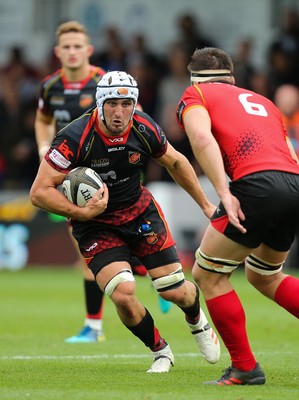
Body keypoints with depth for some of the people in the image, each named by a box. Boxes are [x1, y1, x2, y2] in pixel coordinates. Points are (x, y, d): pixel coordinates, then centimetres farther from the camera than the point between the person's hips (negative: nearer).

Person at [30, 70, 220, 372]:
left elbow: (175, 163, 7)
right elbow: (40, 192, -23)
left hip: (141, 211, 3)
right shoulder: (75, 138, -27)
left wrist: (205, 204, 14)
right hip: (95, 223, -3)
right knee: (123, 294, -22)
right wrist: (82, 213, -32)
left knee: (176, 292, -2)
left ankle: (197, 321, 38)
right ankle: (160, 351, 8)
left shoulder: (144, 129, -15)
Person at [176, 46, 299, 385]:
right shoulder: (261, 101, 31)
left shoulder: (194, 95, 14)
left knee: (207, 275, 9)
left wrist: (224, 193, -13)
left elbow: (202, 138, -7)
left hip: (256, 184, -7)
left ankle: (245, 368, 8)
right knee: (264, 276, 28)